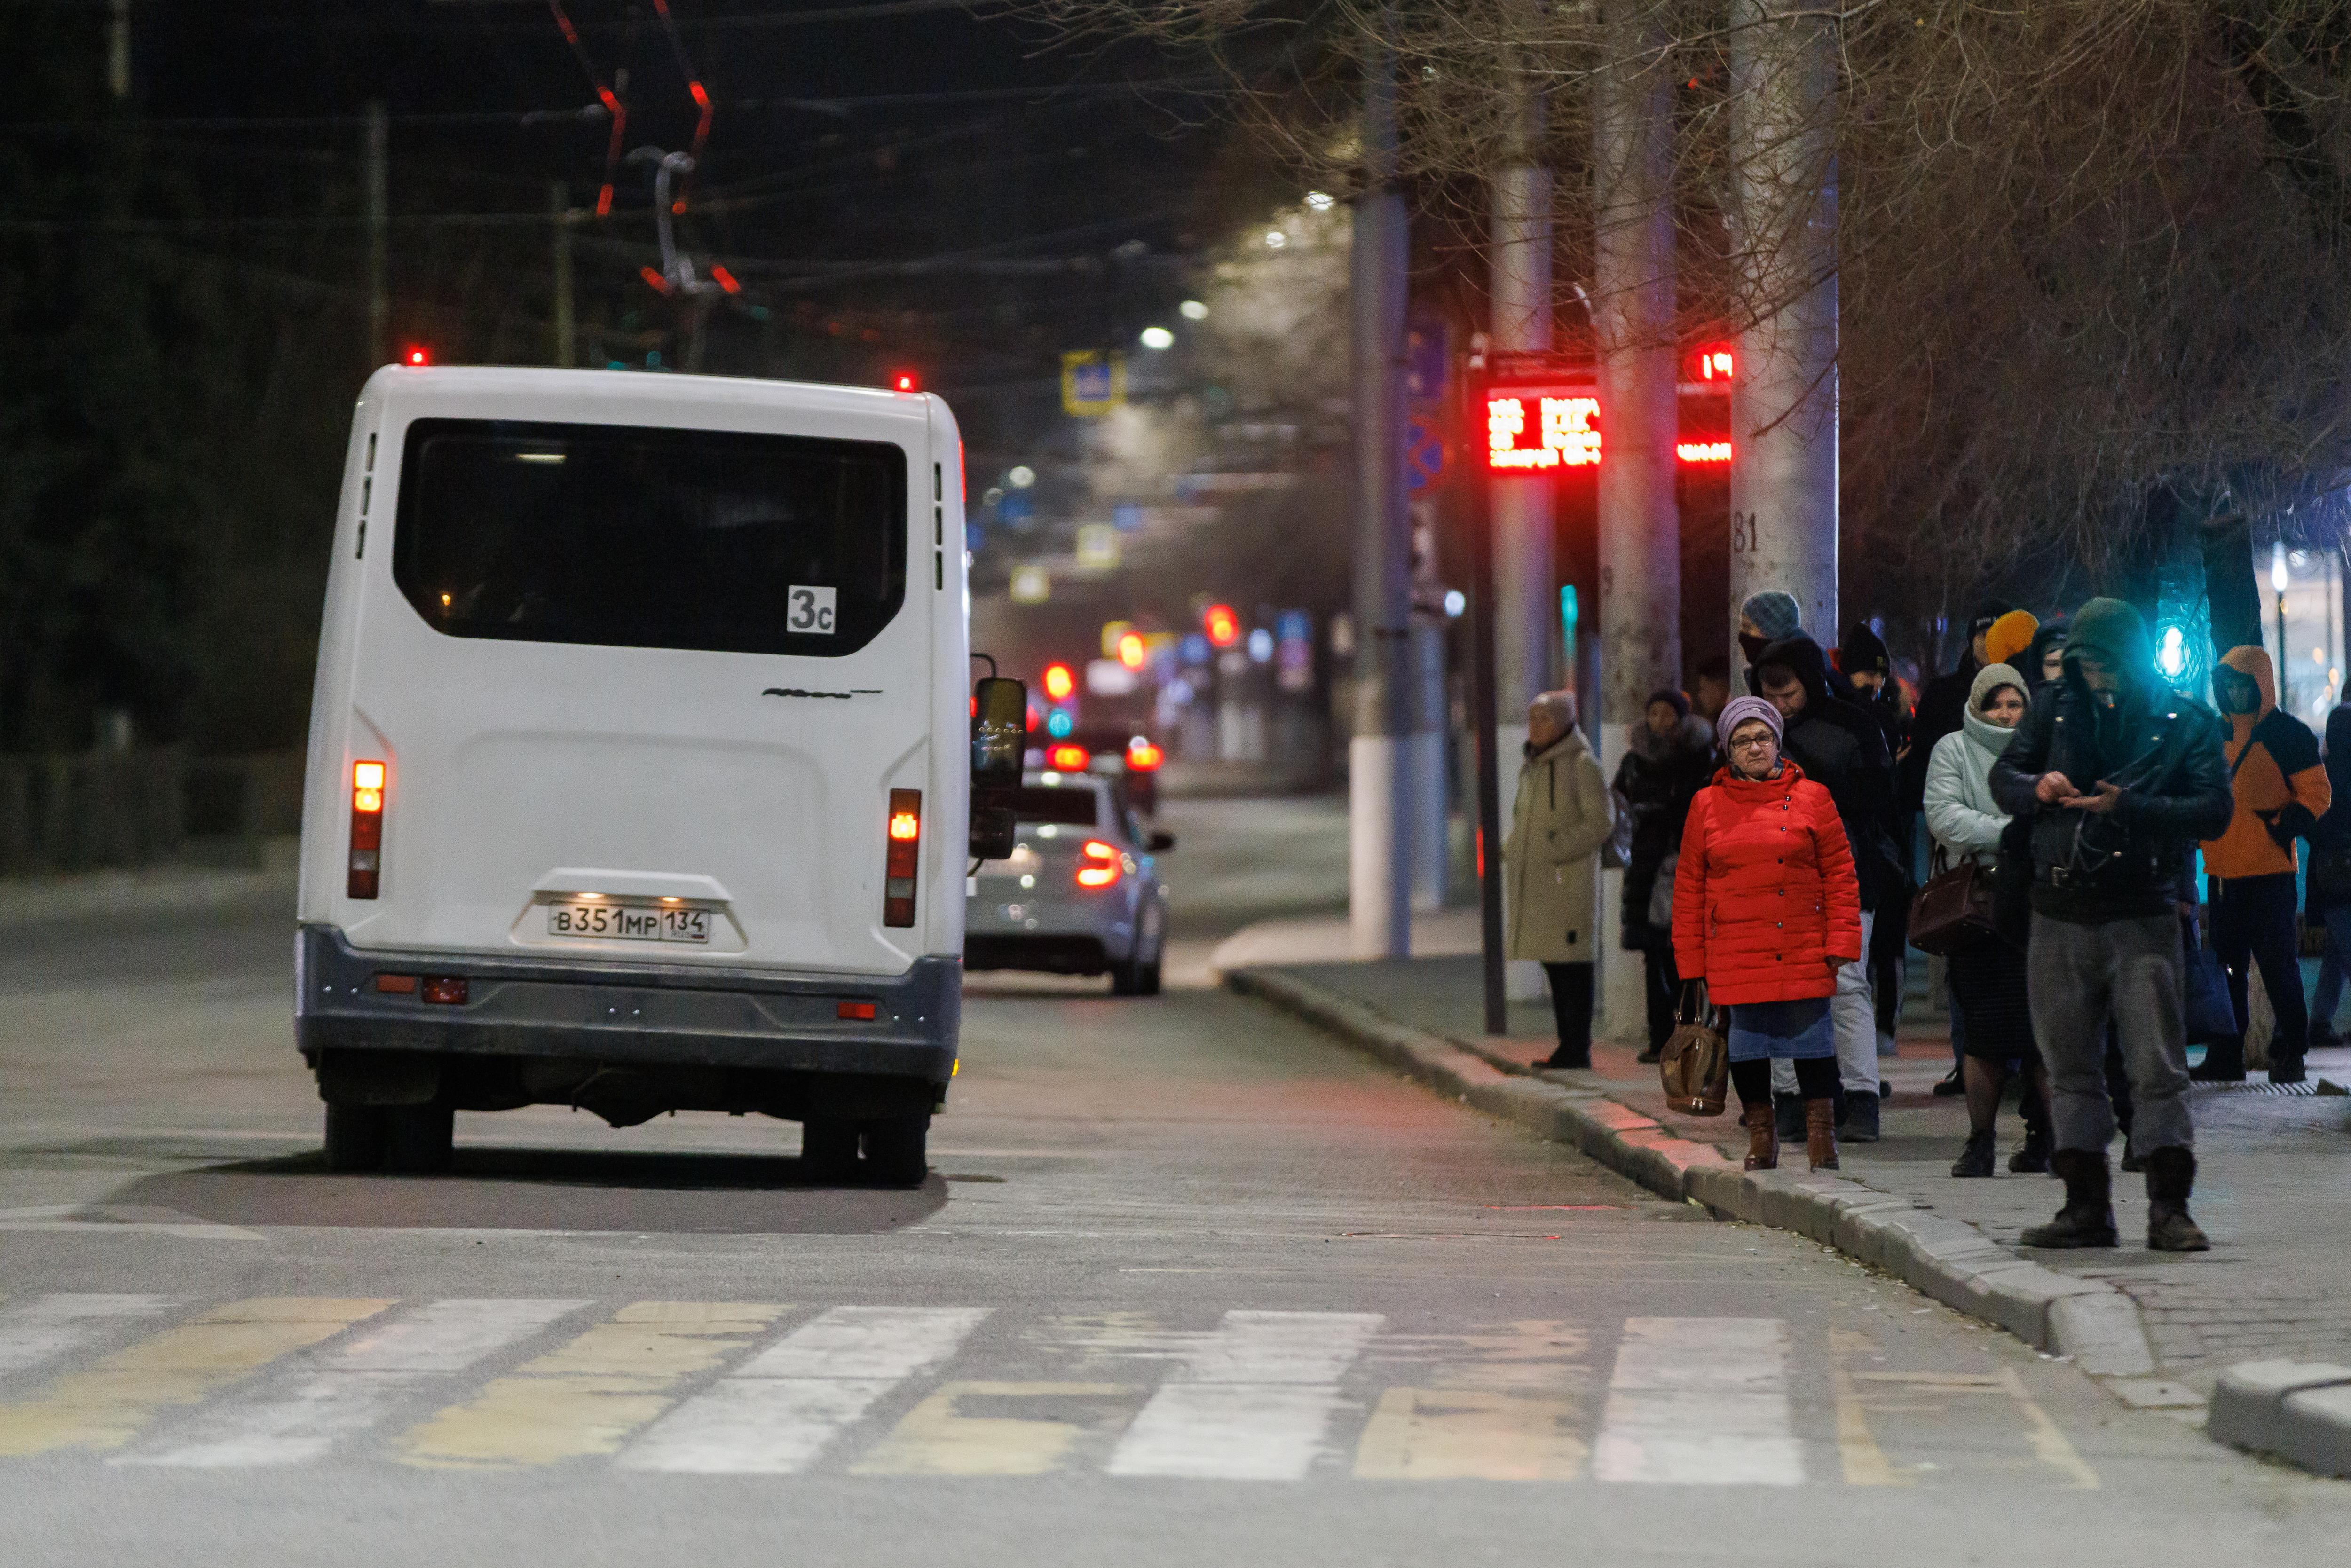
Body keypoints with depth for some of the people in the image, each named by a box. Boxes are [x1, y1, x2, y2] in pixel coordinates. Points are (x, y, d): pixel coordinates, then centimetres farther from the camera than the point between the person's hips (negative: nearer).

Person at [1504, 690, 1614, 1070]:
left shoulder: (1581, 765, -8)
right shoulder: (1533, 768, 17)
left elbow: (1601, 821, -13)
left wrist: (1555, 851, -17)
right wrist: (1511, 850, 8)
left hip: (1568, 879, -8)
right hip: (1535, 883, 8)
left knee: (1572, 966, -8)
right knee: (1554, 967, 10)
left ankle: (1578, 1049, -7)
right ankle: (1568, 1046, 15)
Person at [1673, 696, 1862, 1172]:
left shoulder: (1811, 799, 4)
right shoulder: (1707, 806, 7)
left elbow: (1841, 874, 4)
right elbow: (1689, 888, 10)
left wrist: (1841, 944, -4)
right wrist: (1691, 963, 7)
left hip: (1804, 953, -1)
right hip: (1735, 952, 1)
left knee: (1811, 1040, -4)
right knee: (1745, 1043, 5)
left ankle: (1821, 1134, 7)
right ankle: (1760, 1136, 18)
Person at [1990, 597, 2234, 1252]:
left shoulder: (2185, 724, 2)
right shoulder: (2055, 713, 12)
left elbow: (2214, 810, -7)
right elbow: (2002, 778, 12)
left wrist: (2127, 807, -20)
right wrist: (2037, 788, -12)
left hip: (2143, 916, -4)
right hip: (2061, 917, 4)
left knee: (2159, 1067, -8)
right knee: (2071, 1068, 5)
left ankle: (2169, 1207, -6)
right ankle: (2086, 1207, 10)